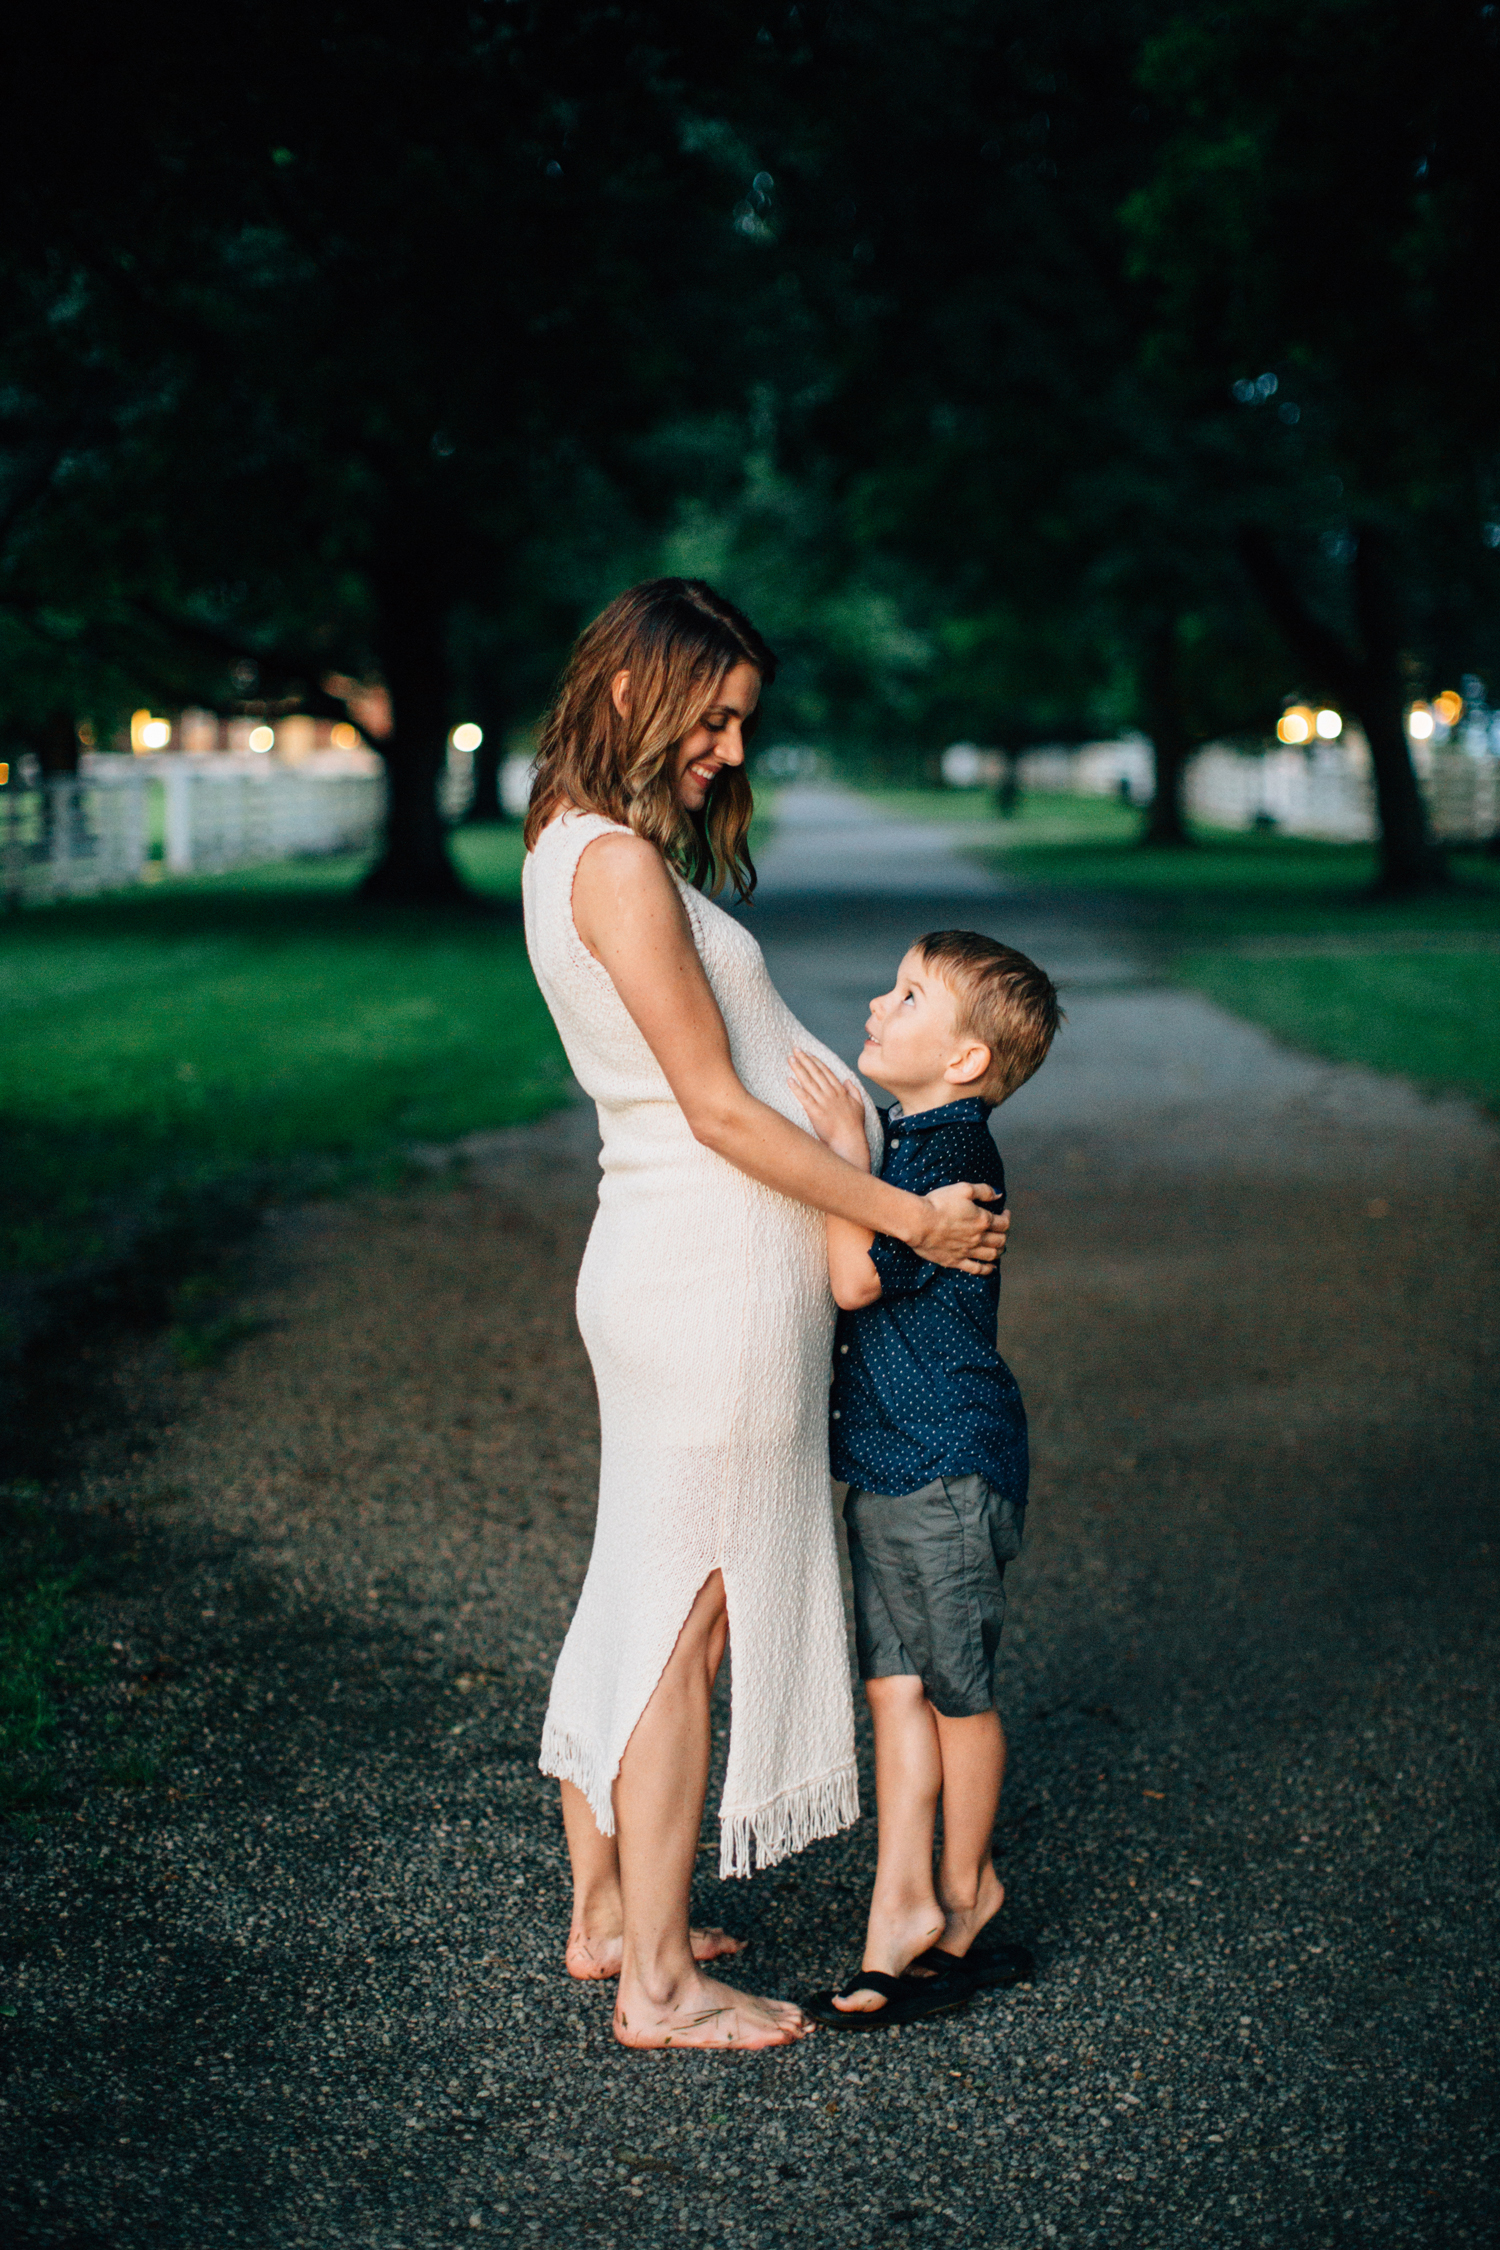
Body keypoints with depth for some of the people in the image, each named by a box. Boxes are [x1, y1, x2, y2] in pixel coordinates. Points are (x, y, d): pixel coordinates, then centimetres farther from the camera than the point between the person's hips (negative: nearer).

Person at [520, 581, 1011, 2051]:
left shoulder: (573, 852, 14)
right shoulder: (621, 863, -17)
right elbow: (720, 1110, -18)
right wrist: (907, 1217, -11)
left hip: (655, 1257, 10)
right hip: (718, 1270, -10)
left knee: (638, 1599, 16)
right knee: (687, 1621, -2)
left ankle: (603, 1914, 28)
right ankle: (658, 1983, 8)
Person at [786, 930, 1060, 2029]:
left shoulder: (955, 1153, -18)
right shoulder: (906, 1142, 11)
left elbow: (856, 1278, -23)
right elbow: (861, 1270, 22)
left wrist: (844, 1147, -20)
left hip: (949, 1464, -9)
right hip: (887, 1467, 9)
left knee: (958, 1689, 6)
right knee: (896, 1684, 9)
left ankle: (963, 1890, 23)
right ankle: (904, 1902, 15)